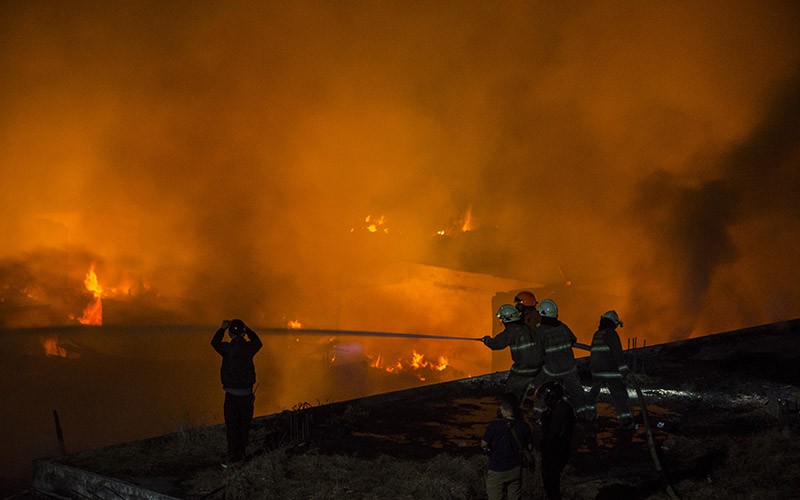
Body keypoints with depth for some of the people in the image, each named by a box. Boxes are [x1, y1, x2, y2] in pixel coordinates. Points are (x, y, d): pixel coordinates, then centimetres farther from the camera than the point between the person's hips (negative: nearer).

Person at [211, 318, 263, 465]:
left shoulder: (228, 349, -12)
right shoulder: (249, 348, -6)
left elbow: (215, 342, 11)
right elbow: (258, 342, 20)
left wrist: (222, 328, 23)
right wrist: (247, 329, 26)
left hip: (231, 394, -2)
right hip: (247, 394, 2)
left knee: (232, 427, 3)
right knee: (244, 426, 15)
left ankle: (233, 459, 1)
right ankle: (241, 453, 23)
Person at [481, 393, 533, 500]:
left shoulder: (495, 425, -22)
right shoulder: (523, 426, -9)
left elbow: (483, 445, -10)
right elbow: (528, 447, 4)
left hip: (497, 471, -4)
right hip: (516, 470, 4)